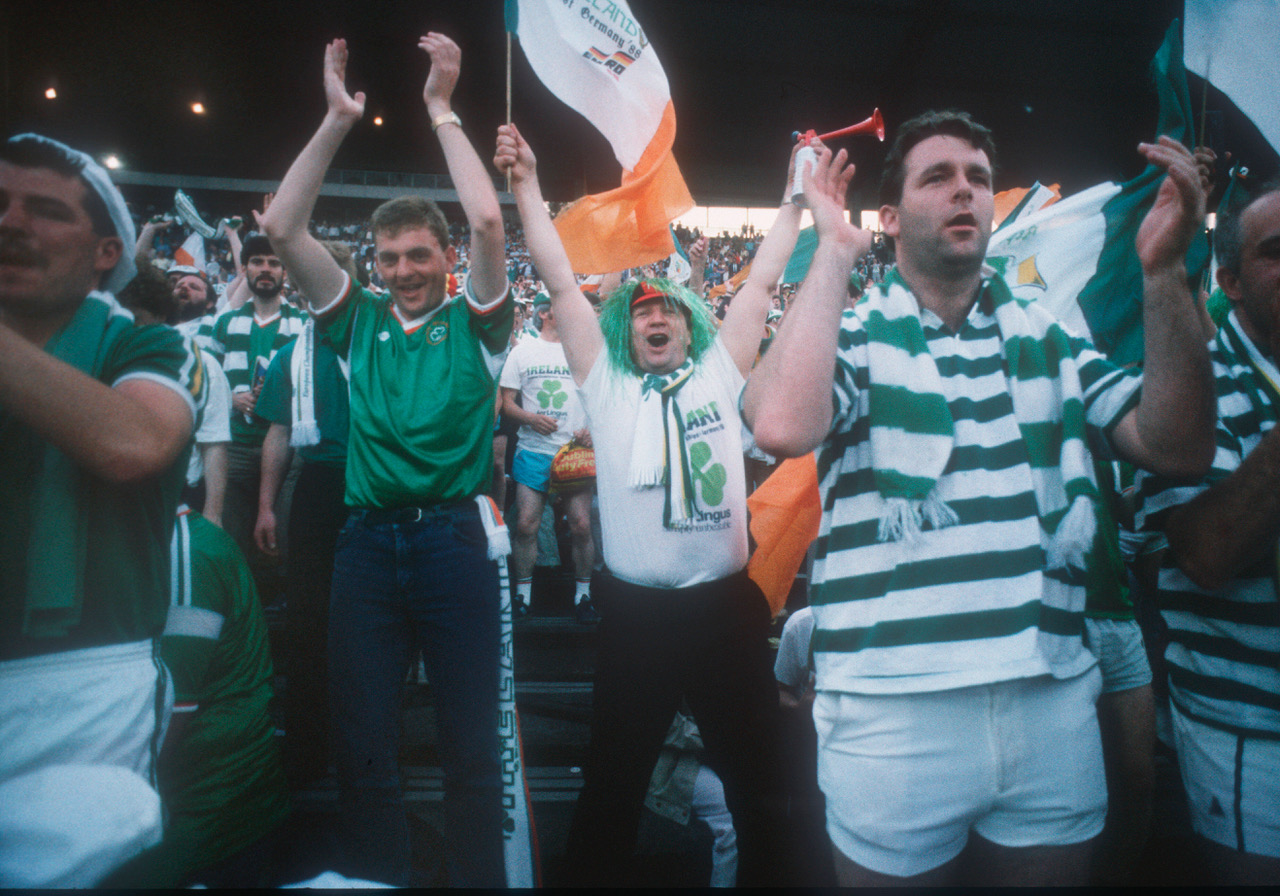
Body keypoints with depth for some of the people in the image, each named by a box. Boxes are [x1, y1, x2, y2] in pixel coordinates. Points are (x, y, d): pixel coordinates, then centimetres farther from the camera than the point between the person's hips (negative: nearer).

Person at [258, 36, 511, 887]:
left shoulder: (472, 325, 3)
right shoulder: (359, 322, 10)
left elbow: (488, 221, -11)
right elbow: (283, 227, 4)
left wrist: (441, 108, -6)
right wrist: (337, 120, 0)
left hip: (453, 537, -2)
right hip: (367, 540, 3)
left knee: (471, 739, 7)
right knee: (362, 742, 10)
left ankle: (479, 877, 25)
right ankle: (378, 880, 28)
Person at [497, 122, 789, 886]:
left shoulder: (721, 370, 8)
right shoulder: (606, 381, 6)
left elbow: (764, 282, 11)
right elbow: (561, 281, 4)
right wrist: (528, 183, 4)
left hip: (727, 604, 1)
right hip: (637, 613, -1)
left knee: (757, 780, 16)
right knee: (615, 783, 14)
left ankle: (760, 875, 38)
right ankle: (597, 874, 36)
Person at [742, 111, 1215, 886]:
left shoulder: (1047, 338, 10)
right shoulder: (849, 335, -2)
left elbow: (1179, 448, 1)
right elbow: (783, 427, -24)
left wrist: (1164, 272, -9)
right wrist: (835, 251, -14)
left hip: (1054, 699, 4)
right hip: (894, 710, -4)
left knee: (1054, 872, 22)